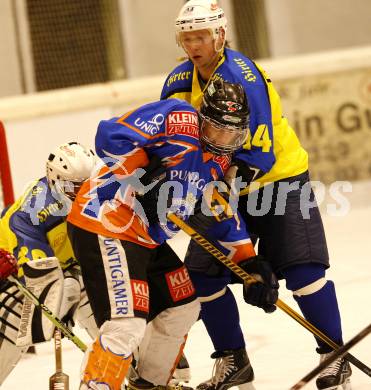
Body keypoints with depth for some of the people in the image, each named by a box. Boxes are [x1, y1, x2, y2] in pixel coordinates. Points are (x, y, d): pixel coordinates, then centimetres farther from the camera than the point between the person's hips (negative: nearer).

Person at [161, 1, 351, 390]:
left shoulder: (242, 77, -24)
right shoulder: (179, 81, -2)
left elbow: (257, 153, -28)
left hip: (279, 180, -7)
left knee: (302, 268, -15)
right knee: (201, 274, 1)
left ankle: (334, 357, -2)